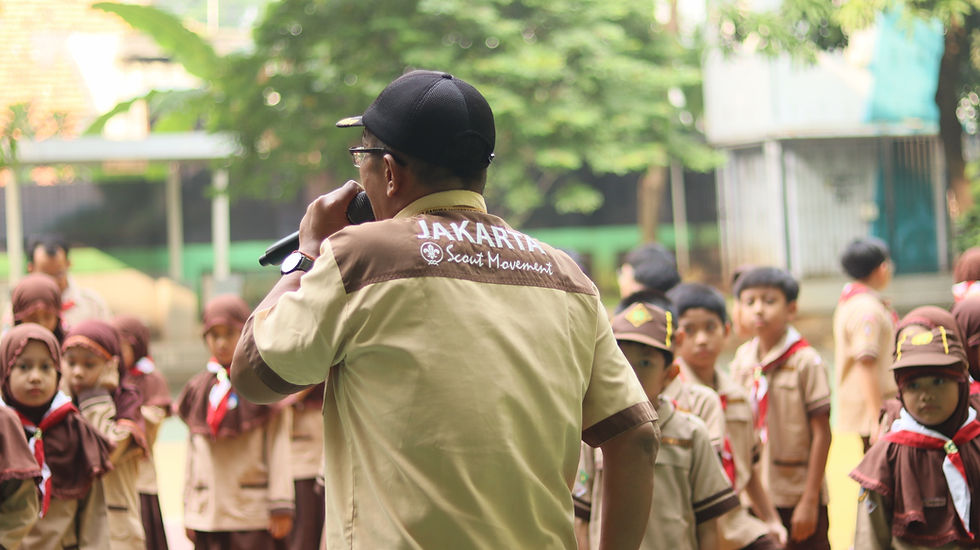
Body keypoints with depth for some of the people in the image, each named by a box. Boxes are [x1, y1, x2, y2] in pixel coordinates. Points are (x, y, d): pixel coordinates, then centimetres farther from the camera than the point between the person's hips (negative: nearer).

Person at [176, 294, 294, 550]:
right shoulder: (198, 389, 12)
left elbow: (279, 448, -4)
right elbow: (193, 451, 15)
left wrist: (280, 506, -8)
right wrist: (188, 508, 13)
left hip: (253, 517, -5)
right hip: (207, 513, 5)